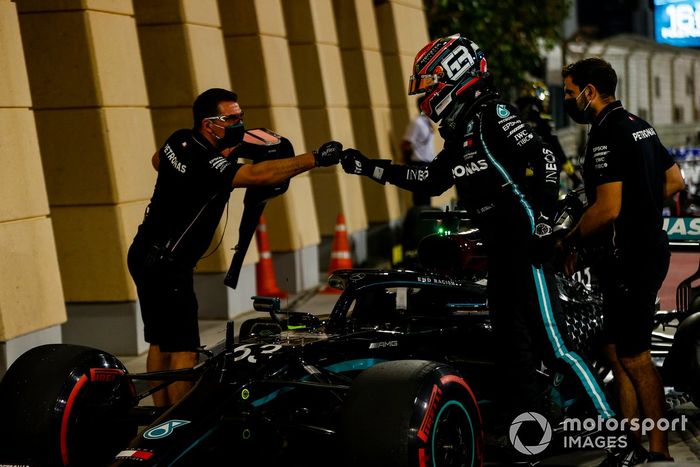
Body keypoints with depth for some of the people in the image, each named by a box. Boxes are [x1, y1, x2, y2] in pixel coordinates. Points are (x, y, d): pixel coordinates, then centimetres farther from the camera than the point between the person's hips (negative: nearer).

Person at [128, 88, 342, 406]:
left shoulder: (181, 141, 4)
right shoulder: (206, 164, -24)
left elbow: (157, 161, 28)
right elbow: (257, 174, -38)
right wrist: (315, 158, -38)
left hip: (147, 256, 10)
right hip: (166, 265, -10)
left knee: (160, 343, 15)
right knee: (183, 349, -9)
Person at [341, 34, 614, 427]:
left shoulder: (494, 114, -10)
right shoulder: (461, 134, 18)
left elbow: (546, 159, -18)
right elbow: (430, 181, 27)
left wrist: (544, 219, -25)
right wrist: (369, 167, 24)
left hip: (529, 245, -10)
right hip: (501, 248, 10)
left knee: (553, 341, -13)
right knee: (513, 342, 12)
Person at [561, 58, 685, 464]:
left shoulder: (607, 135, -18)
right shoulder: (639, 125, 13)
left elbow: (608, 209, -24)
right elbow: (675, 181, 19)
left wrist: (571, 241, -11)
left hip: (629, 258, -10)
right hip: (649, 246, 10)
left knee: (633, 354, -2)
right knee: (618, 350, 14)